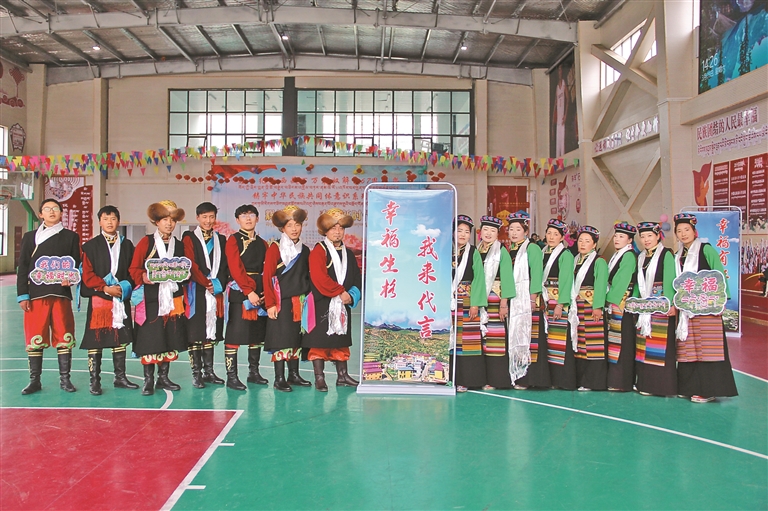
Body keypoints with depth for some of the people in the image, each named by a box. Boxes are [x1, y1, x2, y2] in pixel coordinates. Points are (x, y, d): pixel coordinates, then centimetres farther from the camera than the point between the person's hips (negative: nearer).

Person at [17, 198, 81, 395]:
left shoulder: (71, 237, 11)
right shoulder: (30, 237, 12)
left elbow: (76, 263, 9)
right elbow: (23, 268, 8)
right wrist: (22, 295, -1)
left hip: (61, 293, 0)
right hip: (36, 294, 0)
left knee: (64, 337, 1)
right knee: (35, 338, 0)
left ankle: (65, 379, 10)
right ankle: (34, 381, 10)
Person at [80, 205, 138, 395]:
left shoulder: (127, 245, 11)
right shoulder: (91, 246, 3)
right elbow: (87, 274, -4)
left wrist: (125, 287, -9)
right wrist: (105, 288, -14)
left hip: (122, 299, 3)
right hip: (98, 299, -3)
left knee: (120, 339, 8)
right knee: (95, 340, -2)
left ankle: (120, 378, 17)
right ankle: (95, 381, 5)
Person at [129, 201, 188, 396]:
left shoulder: (179, 245, 13)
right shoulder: (146, 242, 1)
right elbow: (134, 269, -2)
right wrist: (143, 277, -21)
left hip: (173, 298, 4)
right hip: (151, 299, -4)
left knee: (171, 339, 7)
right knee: (150, 339, -4)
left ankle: (163, 377, 19)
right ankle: (148, 380, 7)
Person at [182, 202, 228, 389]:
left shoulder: (220, 240, 15)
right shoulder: (189, 238, 3)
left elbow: (225, 265, 11)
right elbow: (191, 265, -6)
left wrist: (219, 283, -6)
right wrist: (207, 284, -13)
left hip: (216, 292, 4)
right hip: (196, 291, -4)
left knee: (211, 332, 7)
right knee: (194, 333, -4)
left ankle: (209, 371, 14)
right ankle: (196, 373, 2)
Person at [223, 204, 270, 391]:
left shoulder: (262, 243, 15)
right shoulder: (233, 240, -2)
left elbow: (267, 270, 11)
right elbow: (236, 268, -12)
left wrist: (265, 292, -4)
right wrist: (249, 291, -18)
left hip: (259, 293, 6)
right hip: (240, 291, -6)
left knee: (258, 333, 10)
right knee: (235, 333, -6)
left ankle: (254, 373, 21)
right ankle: (231, 376, 0)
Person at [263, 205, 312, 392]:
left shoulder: (305, 250, 11)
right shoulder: (275, 249, -5)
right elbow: (268, 277, -8)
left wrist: (308, 298, 10)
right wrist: (270, 303, -13)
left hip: (300, 301, 6)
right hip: (282, 301, -5)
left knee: (297, 337, 10)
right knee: (281, 338, -5)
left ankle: (294, 375, 21)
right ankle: (279, 379, 3)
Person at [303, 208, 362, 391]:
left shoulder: (348, 254, 14)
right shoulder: (318, 251, -7)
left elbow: (357, 279, 12)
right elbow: (320, 278, -19)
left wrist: (352, 295, -7)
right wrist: (340, 292, -17)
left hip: (343, 305, 6)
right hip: (321, 305, -6)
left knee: (342, 342, 13)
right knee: (319, 342, -3)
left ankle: (342, 376, 23)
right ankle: (319, 378, 5)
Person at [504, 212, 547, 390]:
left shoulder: (532, 248, -2)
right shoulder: (509, 250, 18)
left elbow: (536, 273, -10)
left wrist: (533, 297, -19)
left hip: (527, 299, -6)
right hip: (512, 300, 6)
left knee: (527, 335, -8)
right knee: (514, 336, 5)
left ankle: (528, 378, -6)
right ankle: (515, 375, 9)